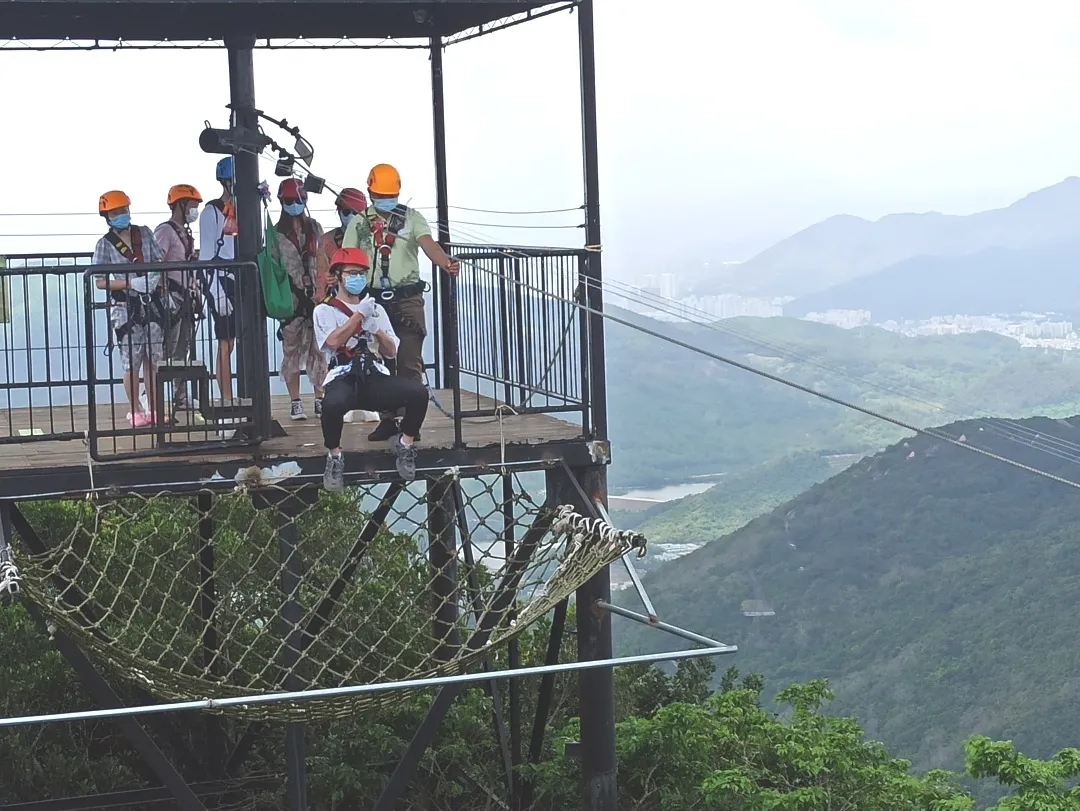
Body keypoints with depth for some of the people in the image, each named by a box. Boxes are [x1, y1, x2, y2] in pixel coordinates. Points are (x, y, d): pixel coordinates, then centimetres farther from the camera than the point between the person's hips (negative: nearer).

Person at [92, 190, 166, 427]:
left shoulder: (144, 233, 7)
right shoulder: (105, 244, -3)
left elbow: (161, 261, 11)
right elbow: (100, 282, -7)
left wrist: (158, 278, -10)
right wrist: (130, 284, -18)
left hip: (151, 303, 3)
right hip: (125, 307, -3)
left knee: (153, 359, 7)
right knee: (132, 362, -1)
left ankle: (154, 409, 15)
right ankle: (136, 411, 10)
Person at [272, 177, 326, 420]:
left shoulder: (316, 229, 14)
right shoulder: (277, 233, 4)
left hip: (316, 297, 2)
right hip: (292, 299, -2)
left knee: (319, 348, 1)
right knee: (293, 349, 0)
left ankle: (320, 400, 8)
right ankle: (295, 402, 5)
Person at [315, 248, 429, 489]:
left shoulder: (376, 309, 24)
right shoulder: (325, 310, 11)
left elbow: (391, 351, 16)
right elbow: (332, 342, -9)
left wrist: (377, 329, -3)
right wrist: (359, 315, -6)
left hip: (375, 378, 4)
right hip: (343, 378, -4)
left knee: (418, 391, -25)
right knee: (333, 403, -41)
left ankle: (404, 443, 3)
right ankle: (334, 457, -12)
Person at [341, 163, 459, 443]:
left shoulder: (411, 218, 2)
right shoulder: (359, 223, 8)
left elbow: (428, 243, -15)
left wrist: (446, 263, -36)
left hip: (407, 298, -2)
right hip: (373, 299, 2)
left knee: (409, 361, -6)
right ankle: (387, 419, 13)